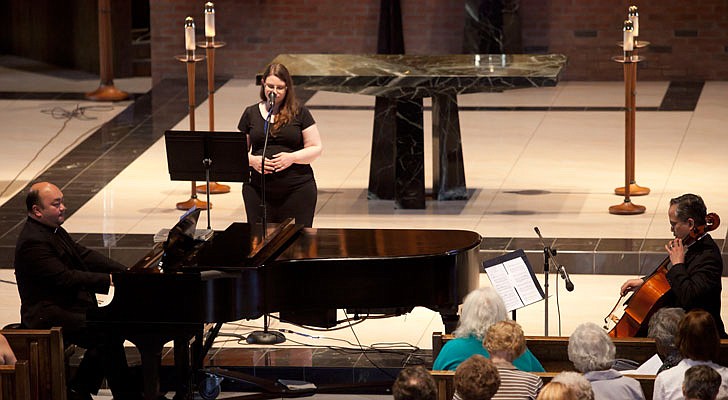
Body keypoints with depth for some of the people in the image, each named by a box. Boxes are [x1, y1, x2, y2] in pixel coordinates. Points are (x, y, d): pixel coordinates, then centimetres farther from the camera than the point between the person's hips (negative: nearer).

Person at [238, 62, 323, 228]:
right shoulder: (251, 114, 10)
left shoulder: (299, 113, 4)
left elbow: (316, 149, 3)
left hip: (297, 189, -2)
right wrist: (251, 160, -9)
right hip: (258, 190, 2)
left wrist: (292, 157, -13)